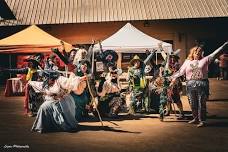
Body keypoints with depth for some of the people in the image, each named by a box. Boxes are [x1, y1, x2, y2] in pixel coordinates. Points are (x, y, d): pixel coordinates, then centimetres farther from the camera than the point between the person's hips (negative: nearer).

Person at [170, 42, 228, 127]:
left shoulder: (205, 60, 7)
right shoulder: (187, 62, 12)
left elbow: (215, 53, 5)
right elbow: (180, 71, 13)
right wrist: (172, 78, 9)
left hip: (202, 84, -3)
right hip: (190, 84, 3)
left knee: (201, 103, -2)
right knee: (193, 104, 10)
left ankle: (202, 120, 5)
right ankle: (195, 118, 25)